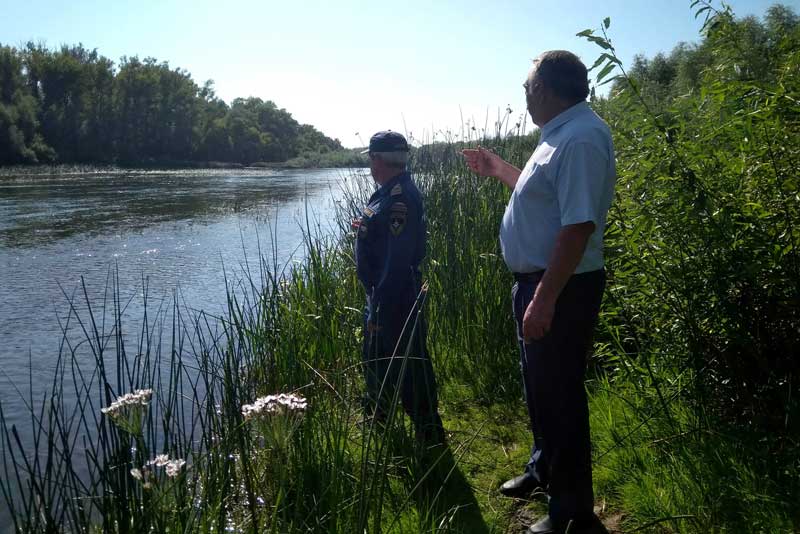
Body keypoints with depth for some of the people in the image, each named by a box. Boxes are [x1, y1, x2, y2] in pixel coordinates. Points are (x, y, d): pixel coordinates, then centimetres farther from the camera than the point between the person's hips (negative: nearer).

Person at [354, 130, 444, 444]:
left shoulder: (400, 198, -24)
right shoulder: (389, 192, 9)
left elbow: (397, 260, -28)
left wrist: (379, 308, -27)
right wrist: (366, 227, 14)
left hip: (395, 300, -11)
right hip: (379, 293, 11)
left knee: (407, 366, -1)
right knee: (375, 359, 25)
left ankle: (429, 435, 11)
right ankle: (375, 418, 43)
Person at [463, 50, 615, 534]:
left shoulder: (581, 138, -21)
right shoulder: (561, 135, 12)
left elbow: (579, 224, -29)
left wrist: (545, 298, -31)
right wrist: (500, 171, 32)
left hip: (561, 289, -10)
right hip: (538, 282, 11)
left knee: (561, 396, 0)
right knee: (540, 386, 23)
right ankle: (544, 470, 43)